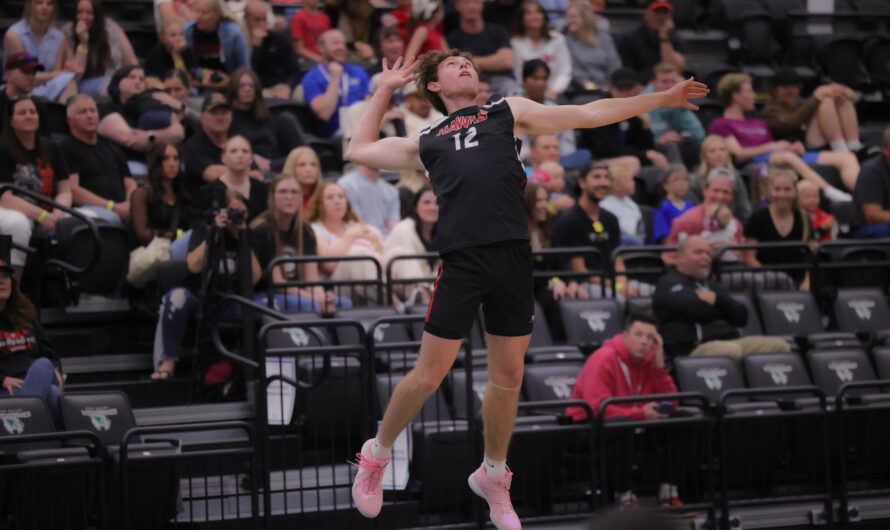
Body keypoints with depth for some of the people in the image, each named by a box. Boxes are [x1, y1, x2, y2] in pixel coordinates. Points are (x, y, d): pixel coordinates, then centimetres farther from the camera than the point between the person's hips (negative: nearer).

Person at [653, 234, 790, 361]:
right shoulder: (669, 283, 4)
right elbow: (699, 310, -16)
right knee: (732, 350, -41)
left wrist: (717, 298, 0)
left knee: (779, 345, -12)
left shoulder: (710, 284, 31)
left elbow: (741, 316, 19)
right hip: (694, 348, -8)